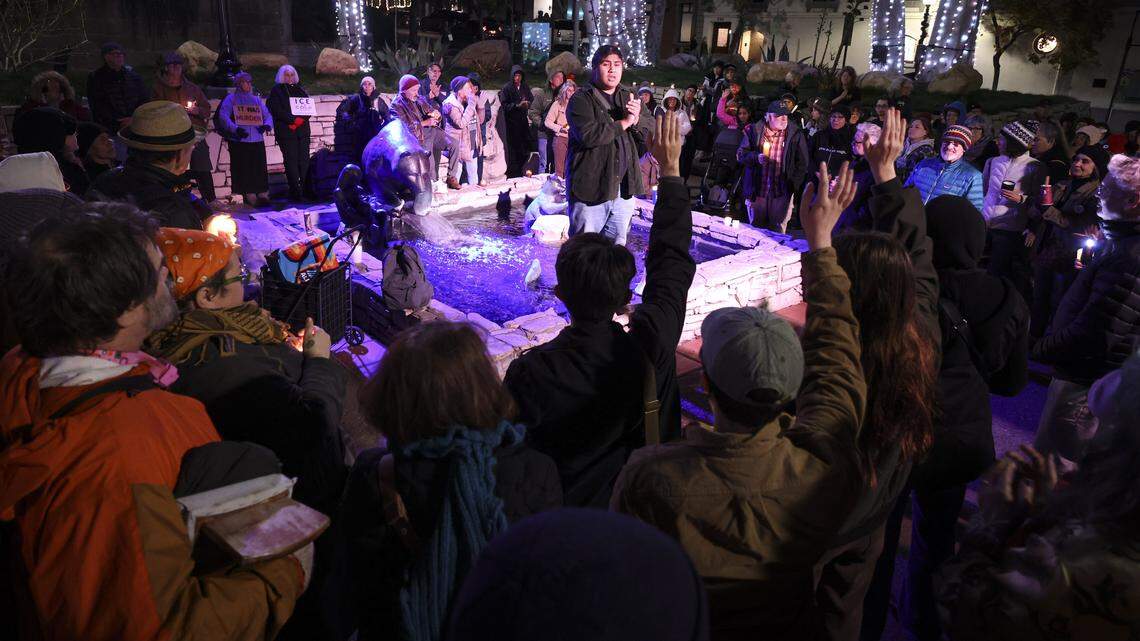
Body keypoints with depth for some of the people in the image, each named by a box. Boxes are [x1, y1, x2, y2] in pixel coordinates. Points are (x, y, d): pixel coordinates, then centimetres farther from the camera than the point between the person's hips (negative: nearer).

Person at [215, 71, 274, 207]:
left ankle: (263, 194, 0)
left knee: (260, 167, -1)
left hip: (257, 139, 4)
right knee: (244, 168, -5)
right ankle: (250, 195, -1)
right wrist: (235, 129, -20)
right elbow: (223, 116, -5)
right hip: (239, 141, -3)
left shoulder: (257, 99, 21)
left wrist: (267, 125, -7)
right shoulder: (231, 99, 7)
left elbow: (268, 115, 16)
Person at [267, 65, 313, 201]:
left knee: (304, 160, -3)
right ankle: (296, 191, -11)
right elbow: (277, 111, -4)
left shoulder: (300, 90, 20)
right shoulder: (276, 91, 8)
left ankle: (304, 189, 0)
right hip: (285, 132, -4)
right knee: (291, 161, -9)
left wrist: (300, 120, -6)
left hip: (303, 130, 4)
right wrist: (293, 120, -13)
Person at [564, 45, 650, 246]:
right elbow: (588, 135, -22)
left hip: (624, 190, 6)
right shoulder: (581, 100, -5)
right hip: (591, 188, -6)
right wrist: (623, 123, -13)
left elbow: (645, 138, 17)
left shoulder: (628, 99, 17)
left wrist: (636, 120, -5)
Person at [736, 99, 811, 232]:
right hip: (757, 191, 1)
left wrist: (793, 185, -3)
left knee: (777, 233, 2)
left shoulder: (795, 134, 0)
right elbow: (740, 154, 3)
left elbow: (802, 164, 4)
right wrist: (756, 157, -16)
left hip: (781, 193, -1)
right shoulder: (754, 131, 0)